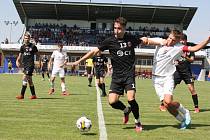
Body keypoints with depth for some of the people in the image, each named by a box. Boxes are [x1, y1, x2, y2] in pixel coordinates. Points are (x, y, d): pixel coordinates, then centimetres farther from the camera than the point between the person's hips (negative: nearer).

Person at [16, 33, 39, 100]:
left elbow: (37, 55, 4)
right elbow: (20, 55, 16)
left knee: (24, 78, -15)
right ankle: (33, 95, 18)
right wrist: (17, 61, 0)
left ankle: (22, 95, -14)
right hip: (25, 64, 6)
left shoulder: (33, 46, -3)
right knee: (29, 80, 10)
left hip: (30, 65, -6)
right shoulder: (22, 47, 11)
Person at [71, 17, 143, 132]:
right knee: (112, 101, -10)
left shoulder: (131, 39, 1)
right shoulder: (110, 41, -3)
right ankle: (126, 110, 24)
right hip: (116, 76, 1)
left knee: (131, 98, -19)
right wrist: (79, 61, -1)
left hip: (129, 74, -1)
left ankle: (138, 122, 7)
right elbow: (94, 51, 0)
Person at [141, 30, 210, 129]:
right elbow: (149, 41, -14)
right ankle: (183, 120, 17)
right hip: (156, 78, 2)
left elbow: (195, 48, -8)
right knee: (166, 105, -4)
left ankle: (185, 112, 6)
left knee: (168, 102, -22)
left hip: (168, 77, -2)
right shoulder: (160, 42, -1)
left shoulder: (179, 47, -4)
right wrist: (144, 39, -37)